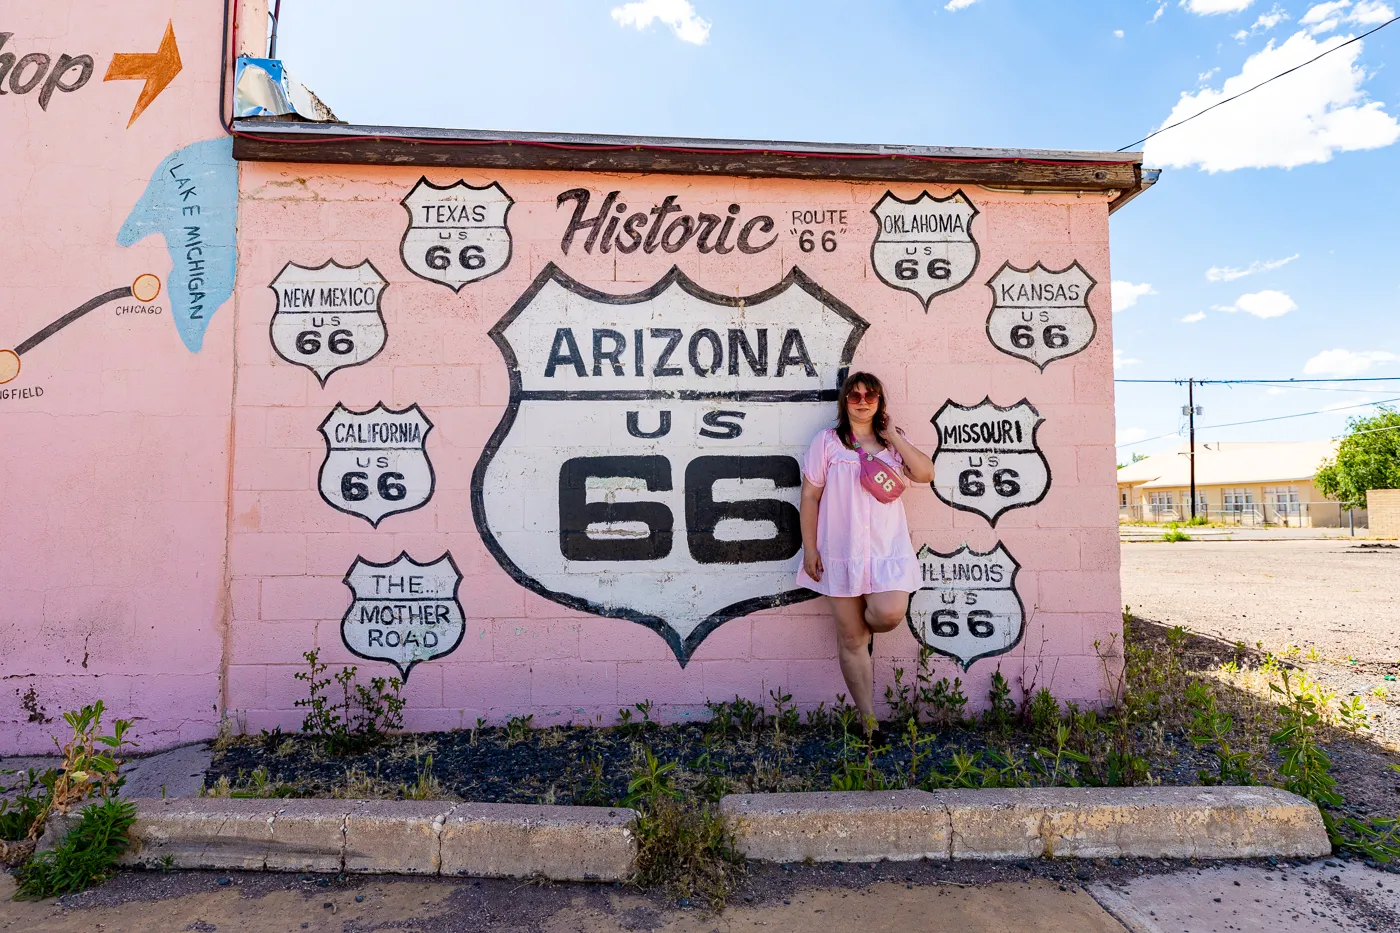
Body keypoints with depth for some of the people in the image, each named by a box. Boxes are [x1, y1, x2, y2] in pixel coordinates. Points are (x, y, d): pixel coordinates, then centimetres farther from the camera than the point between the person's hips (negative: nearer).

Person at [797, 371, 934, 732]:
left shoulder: (893, 442, 11)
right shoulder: (827, 441, 3)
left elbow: (925, 473, -5)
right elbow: (810, 496, 1)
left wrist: (893, 435, -4)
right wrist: (809, 548, -4)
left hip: (888, 549, 1)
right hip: (842, 551, -1)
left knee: (890, 614, -22)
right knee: (850, 637, 3)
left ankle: (866, 629, 17)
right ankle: (867, 719, 18)